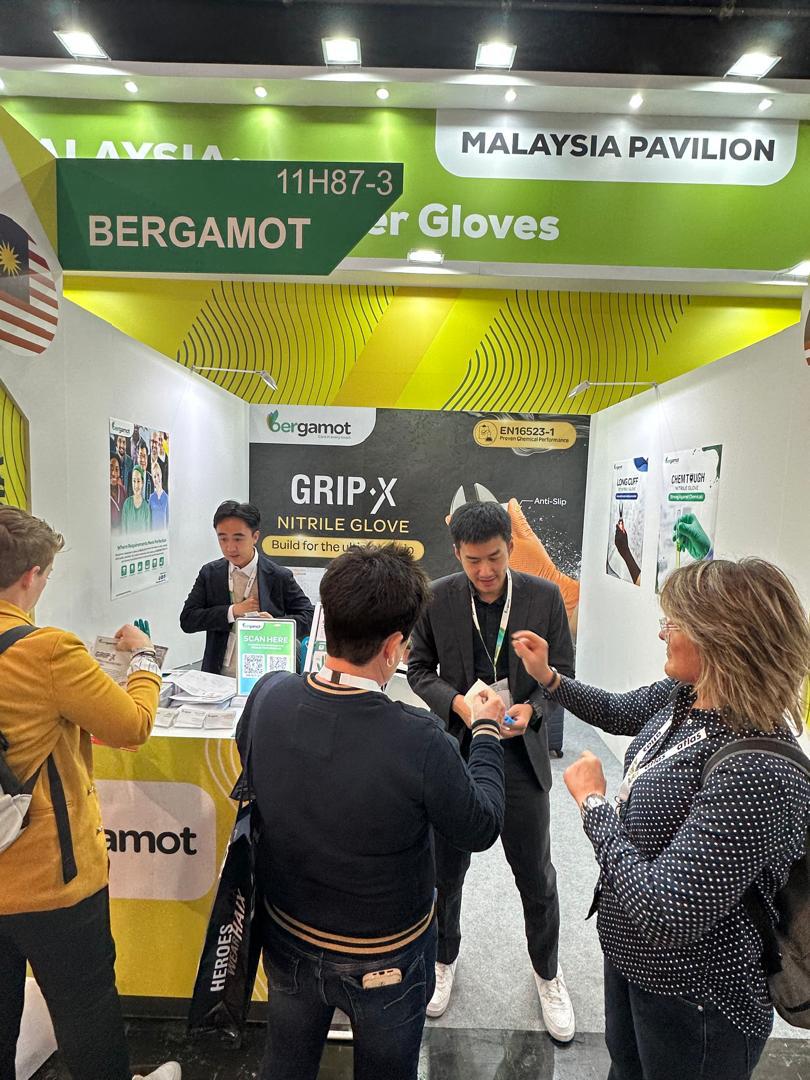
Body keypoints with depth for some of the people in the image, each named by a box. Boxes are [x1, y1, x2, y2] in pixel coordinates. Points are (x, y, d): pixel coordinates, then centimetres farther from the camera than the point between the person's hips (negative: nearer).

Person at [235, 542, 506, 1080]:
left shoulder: (267, 698, -23)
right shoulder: (419, 741, -37)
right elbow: (482, 828, -18)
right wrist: (487, 732, -4)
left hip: (288, 941, 3)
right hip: (385, 960, -3)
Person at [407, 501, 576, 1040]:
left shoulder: (545, 596, -9)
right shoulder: (437, 597, -9)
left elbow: (563, 672, -1)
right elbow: (419, 668, -1)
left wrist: (531, 708, -19)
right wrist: (456, 701, -19)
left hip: (520, 752, 0)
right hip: (456, 748, 1)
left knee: (537, 876, 17)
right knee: (447, 868, 19)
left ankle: (548, 973, 46)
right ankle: (445, 958, 49)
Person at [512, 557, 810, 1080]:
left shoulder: (756, 772, -38)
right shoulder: (684, 696, -11)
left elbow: (663, 914, -37)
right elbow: (619, 712, 10)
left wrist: (593, 801, -26)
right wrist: (549, 677, 1)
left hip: (695, 1002, -7)